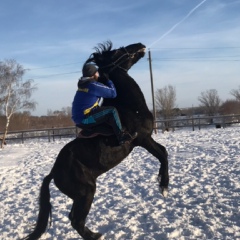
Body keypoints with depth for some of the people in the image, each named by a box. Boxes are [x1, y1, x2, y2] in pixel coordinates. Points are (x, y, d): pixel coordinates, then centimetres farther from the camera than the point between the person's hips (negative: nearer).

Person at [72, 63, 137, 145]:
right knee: (112, 111, -12)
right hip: (85, 119, -10)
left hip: (78, 118, 10)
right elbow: (113, 93, -8)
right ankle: (121, 136, -11)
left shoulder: (83, 84, 13)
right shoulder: (93, 85, -14)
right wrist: (108, 81, 6)